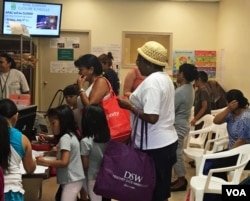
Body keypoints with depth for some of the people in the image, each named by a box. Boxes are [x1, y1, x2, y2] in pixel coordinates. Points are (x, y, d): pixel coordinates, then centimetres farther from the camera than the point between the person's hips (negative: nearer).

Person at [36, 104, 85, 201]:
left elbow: (64, 162, -24)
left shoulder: (65, 138, -18)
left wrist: (45, 162, -16)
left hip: (72, 180, -11)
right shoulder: (70, 135, 10)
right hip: (72, 179, 11)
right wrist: (51, 153, 8)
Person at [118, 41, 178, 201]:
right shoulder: (165, 78, 11)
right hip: (166, 141, 10)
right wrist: (134, 102, 14)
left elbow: (151, 117, -27)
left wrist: (129, 105, -16)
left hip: (155, 146, -10)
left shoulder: (151, 81, -20)